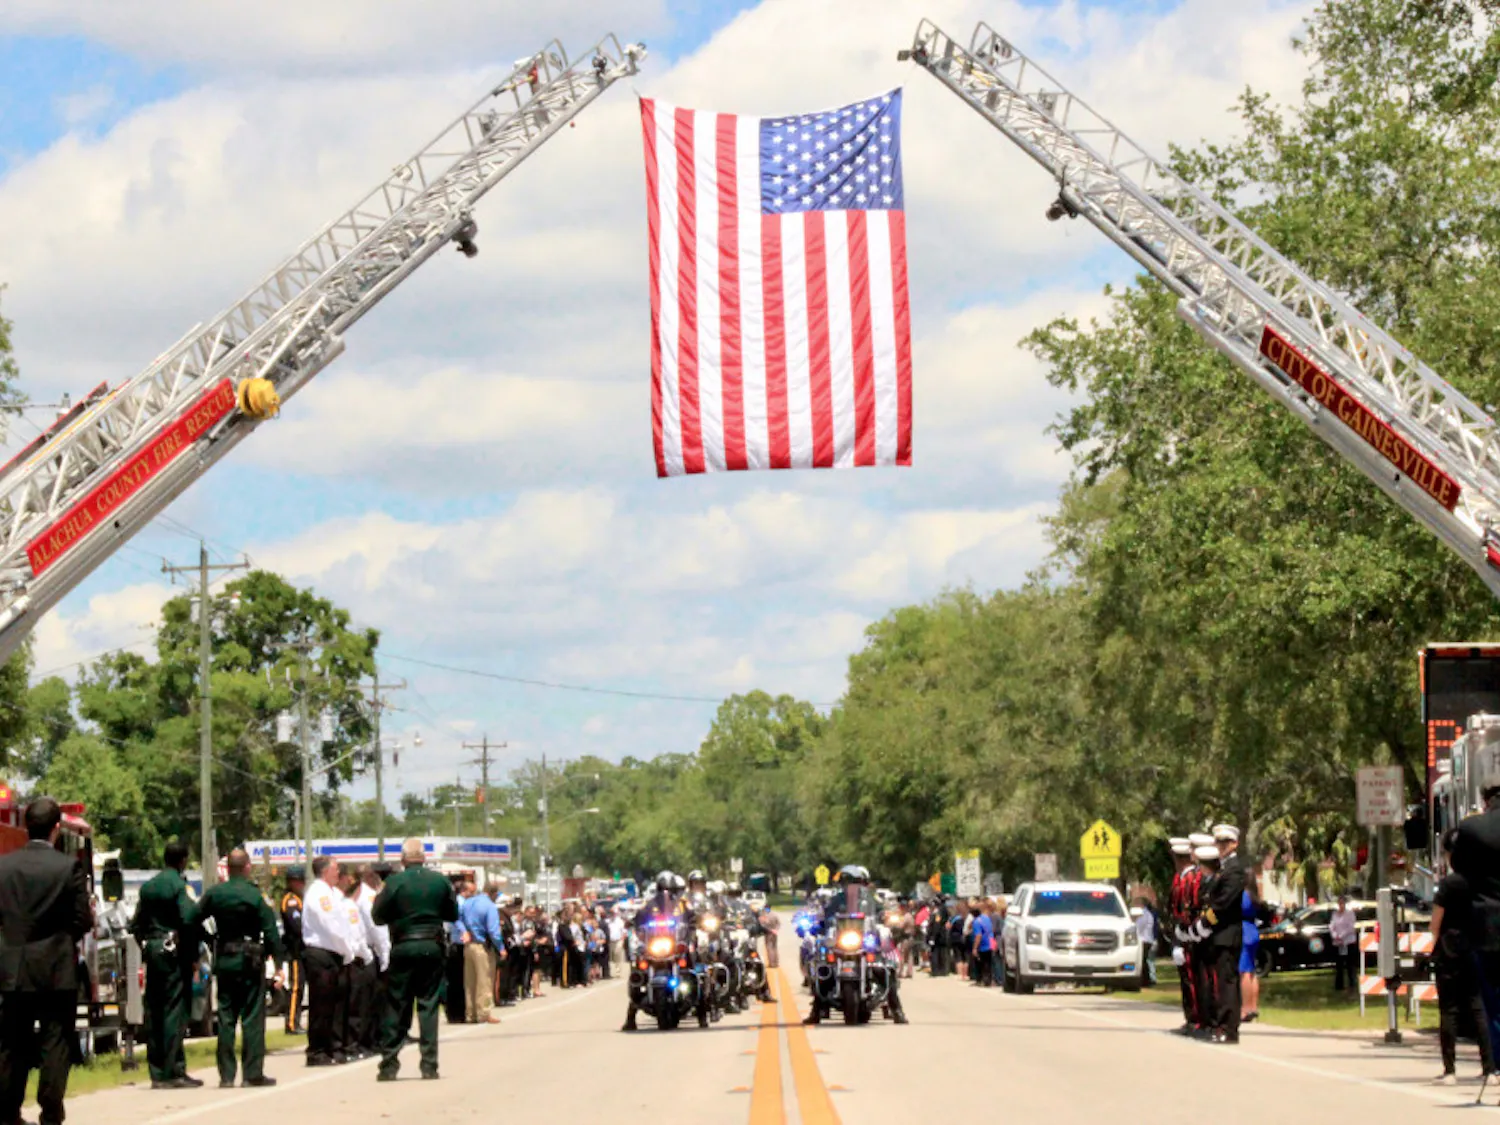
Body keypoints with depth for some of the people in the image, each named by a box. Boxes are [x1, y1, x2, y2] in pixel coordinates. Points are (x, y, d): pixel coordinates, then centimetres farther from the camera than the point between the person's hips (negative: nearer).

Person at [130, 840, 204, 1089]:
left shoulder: (147, 886, 12)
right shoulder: (179, 885, -10)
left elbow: (136, 924, 13)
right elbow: (189, 920, -18)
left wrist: (145, 947, 17)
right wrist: (193, 955, -11)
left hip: (152, 952, 7)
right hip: (174, 954, -7)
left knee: (153, 1013, 8)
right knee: (175, 1012, -6)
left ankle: (156, 1073, 10)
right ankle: (174, 1071, -8)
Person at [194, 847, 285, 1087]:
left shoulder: (214, 894, 0)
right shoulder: (254, 896, -10)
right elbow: (270, 932, -9)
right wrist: (279, 960, -4)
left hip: (223, 960, 4)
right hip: (250, 960, -4)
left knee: (225, 1018, 8)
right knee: (252, 1018, 0)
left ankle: (226, 1074, 7)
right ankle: (253, 1073, -1)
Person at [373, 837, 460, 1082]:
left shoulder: (394, 882, -7)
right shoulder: (440, 881, 0)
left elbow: (378, 916, -3)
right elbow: (453, 914, 10)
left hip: (403, 947, -2)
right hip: (433, 947, 2)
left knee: (396, 1006, 5)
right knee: (429, 1005, 5)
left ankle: (388, 1064, 4)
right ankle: (429, 1065, 2)